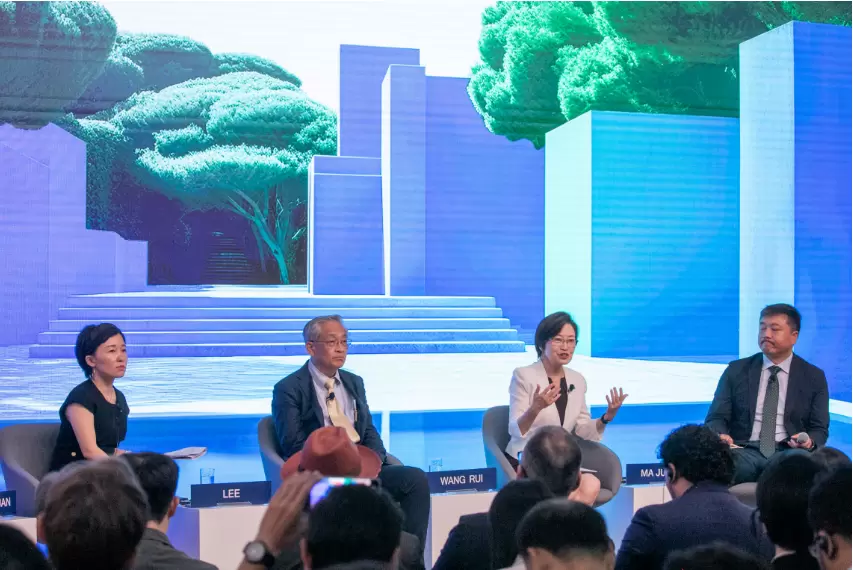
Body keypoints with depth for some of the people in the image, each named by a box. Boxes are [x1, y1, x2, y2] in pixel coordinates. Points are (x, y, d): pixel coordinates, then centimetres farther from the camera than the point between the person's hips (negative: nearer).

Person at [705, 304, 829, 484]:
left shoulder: (814, 377, 11)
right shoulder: (736, 371, 11)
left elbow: (819, 429, 9)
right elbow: (716, 417, 7)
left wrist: (809, 442, -16)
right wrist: (720, 436, -17)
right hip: (745, 451, 0)